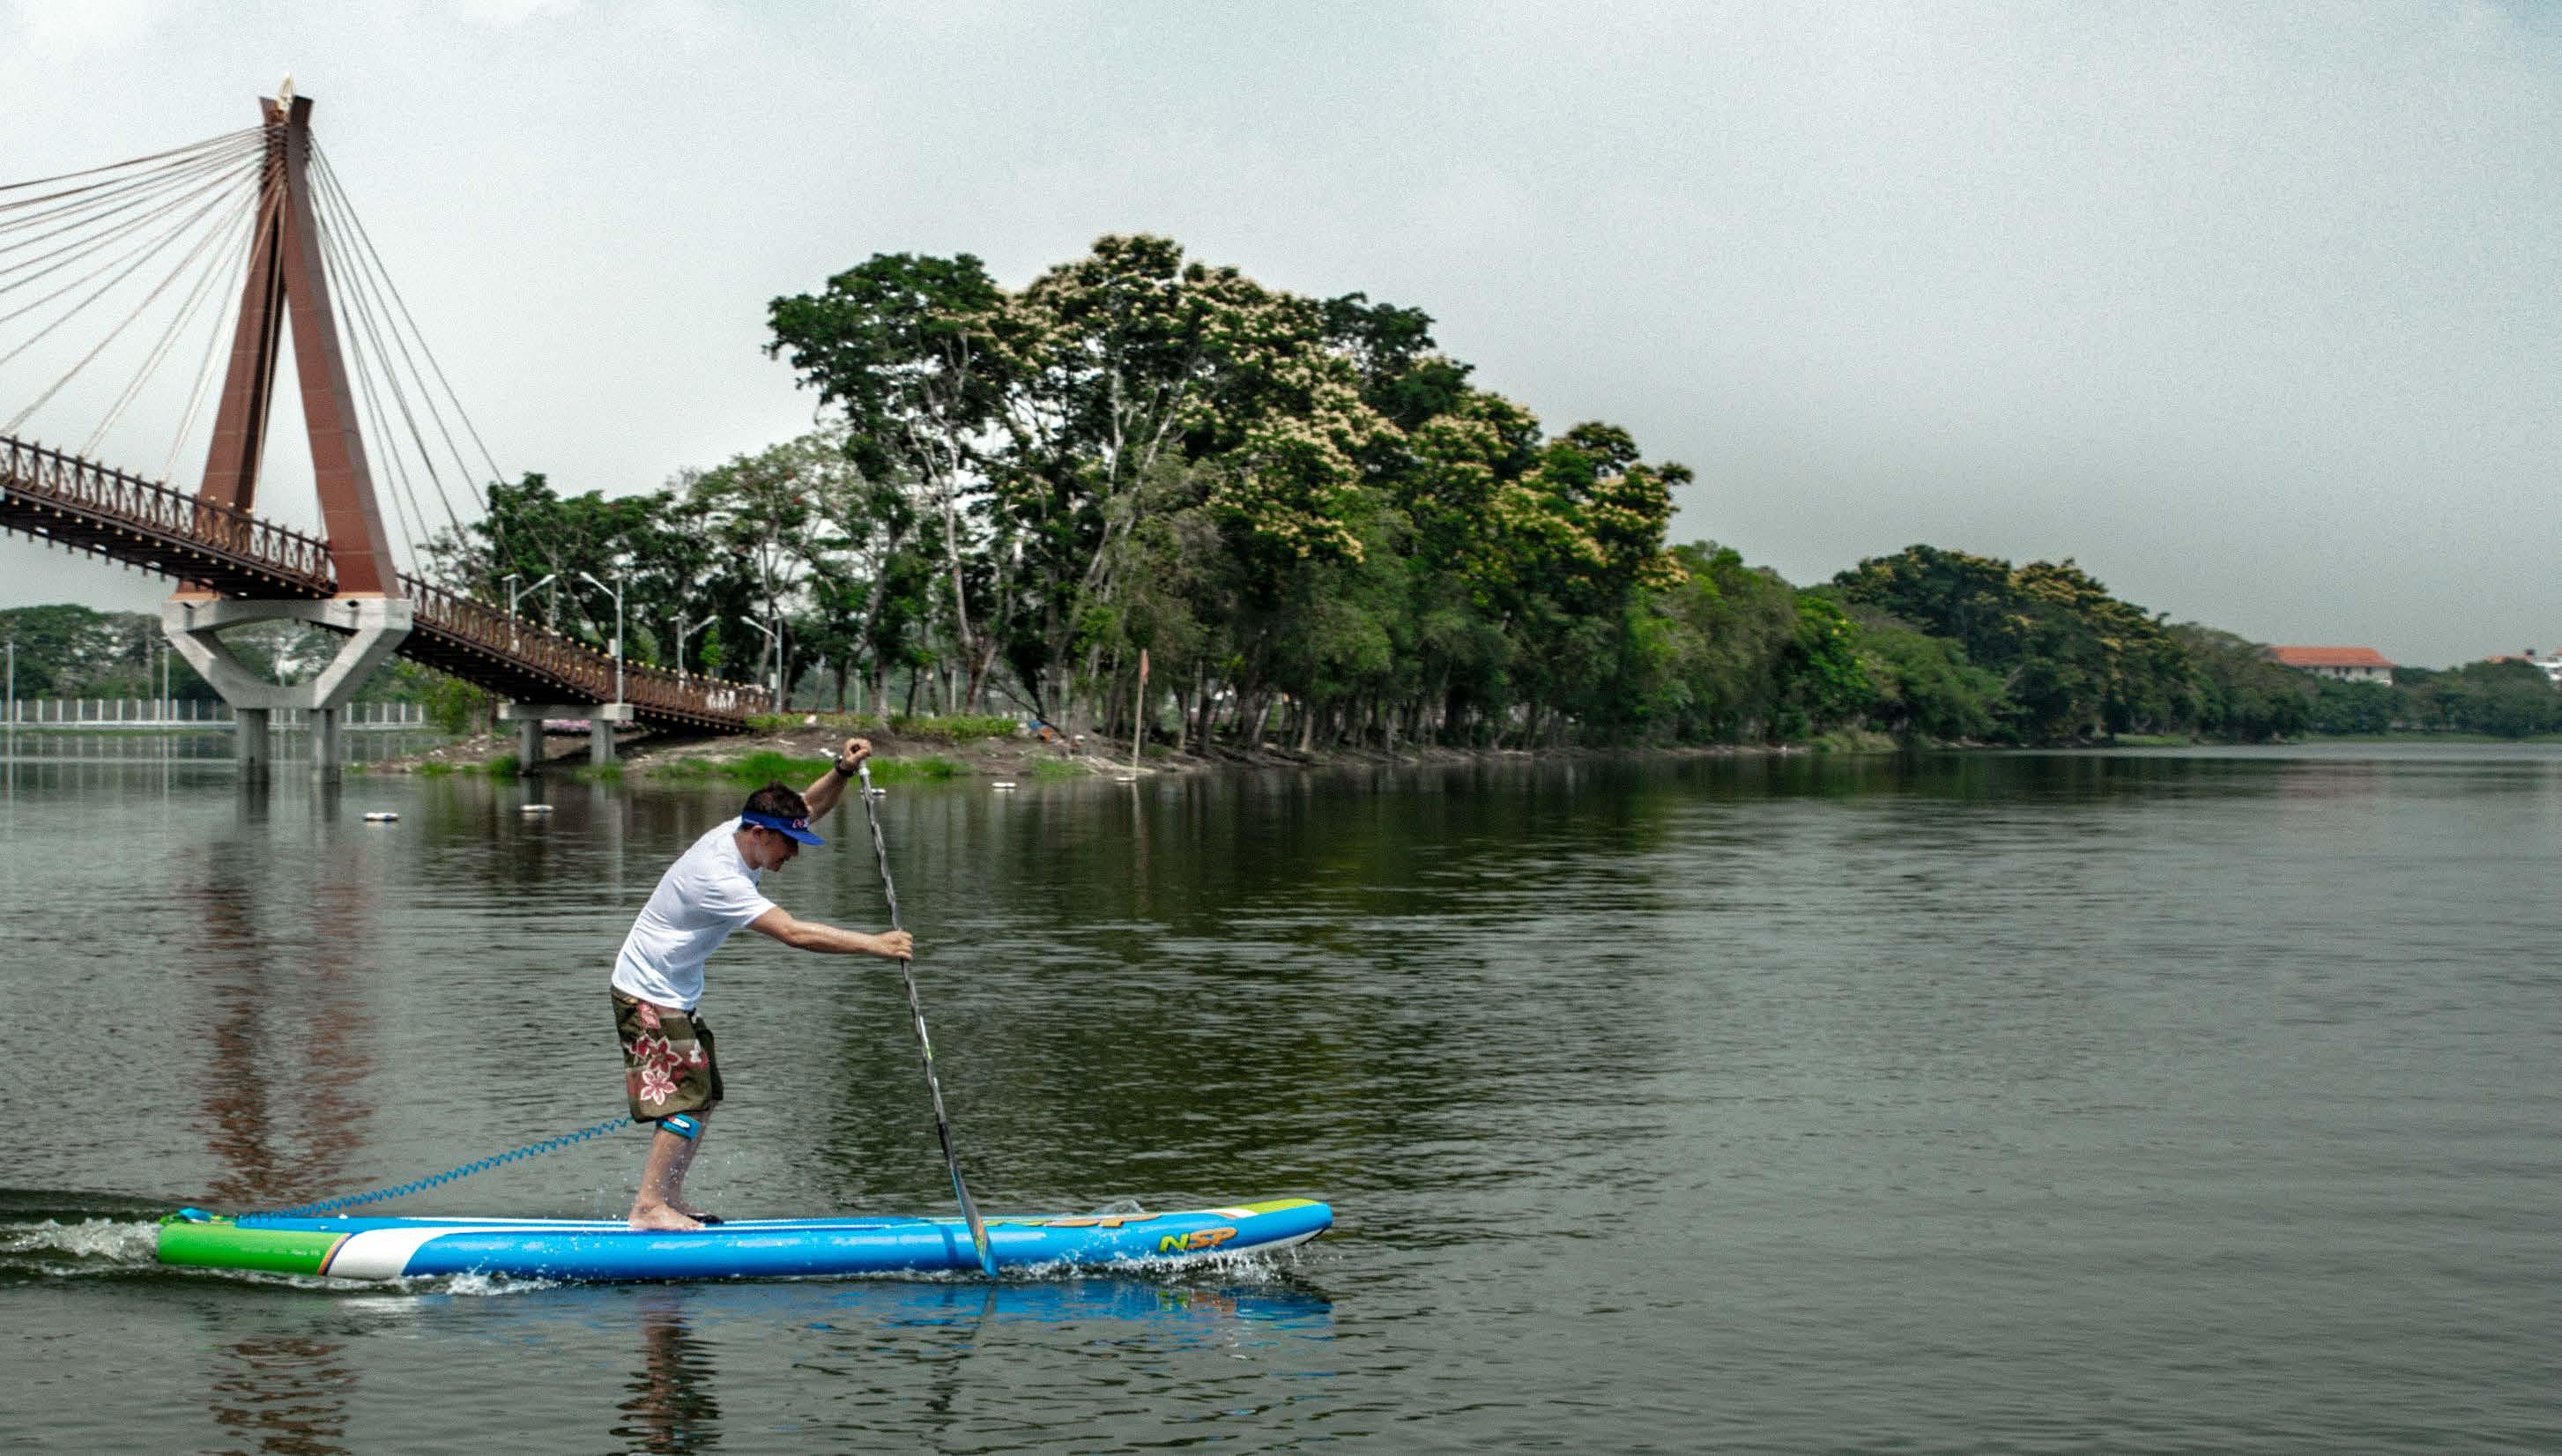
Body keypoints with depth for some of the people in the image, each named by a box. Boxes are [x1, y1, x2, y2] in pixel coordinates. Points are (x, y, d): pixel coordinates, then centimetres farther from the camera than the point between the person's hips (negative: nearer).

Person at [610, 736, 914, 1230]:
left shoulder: (741, 834, -4)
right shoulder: (717, 876, -31)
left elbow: (810, 806, 7)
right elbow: (794, 933, -36)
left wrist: (843, 770, -14)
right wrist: (875, 944, -35)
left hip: (677, 993, 10)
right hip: (648, 996, -10)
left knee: (703, 1095, 12)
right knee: (686, 1098, -13)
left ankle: (669, 1198, 18)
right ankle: (647, 1205, -9)